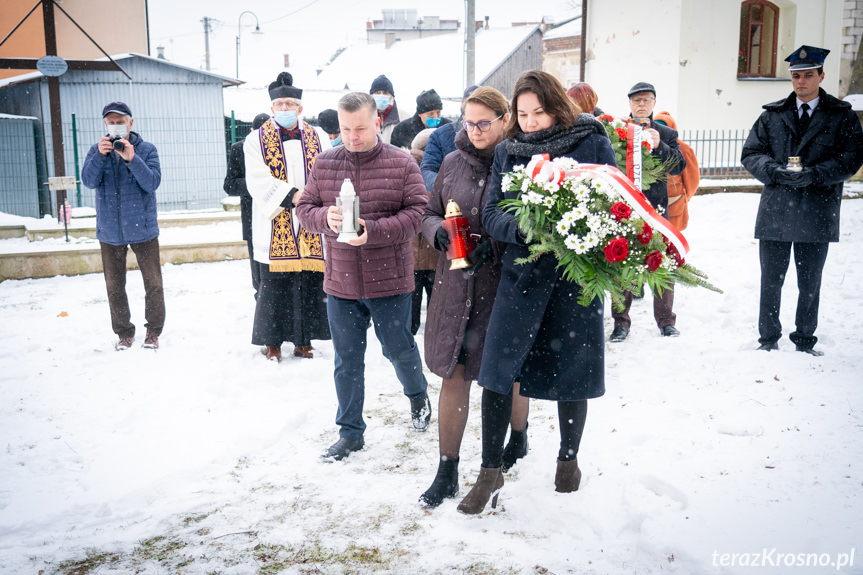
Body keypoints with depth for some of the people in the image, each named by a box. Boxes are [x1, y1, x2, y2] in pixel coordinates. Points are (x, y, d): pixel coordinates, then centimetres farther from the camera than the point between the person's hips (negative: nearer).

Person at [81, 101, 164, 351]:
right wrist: (100, 155, -24)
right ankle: (124, 332, 23)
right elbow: (89, 181, -11)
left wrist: (132, 159, -28)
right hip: (109, 230, 2)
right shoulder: (97, 150, 4)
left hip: (142, 227, -2)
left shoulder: (146, 149, -3)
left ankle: (154, 331, 18)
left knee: (153, 283, 3)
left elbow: (152, 183, -15)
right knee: (114, 286, 9)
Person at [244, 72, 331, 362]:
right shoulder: (257, 139, 4)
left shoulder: (318, 138, 11)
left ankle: (303, 339, 18)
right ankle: (272, 341, 14)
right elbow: (258, 180, -8)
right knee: (274, 283, 1)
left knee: (311, 283, 5)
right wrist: (291, 195, -21)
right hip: (275, 227, -2)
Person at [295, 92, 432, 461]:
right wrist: (325, 218, -16)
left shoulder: (402, 163, -5)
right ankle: (350, 432, 24)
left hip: (389, 281, -2)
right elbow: (304, 208, 7)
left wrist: (374, 230, -23)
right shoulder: (325, 163, 4)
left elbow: (417, 213, -10)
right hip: (340, 282, 3)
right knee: (347, 360, 10)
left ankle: (418, 395, 45)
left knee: (398, 349, 13)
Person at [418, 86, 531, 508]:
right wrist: (440, 231, -9)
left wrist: (496, 247, -20)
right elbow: (429, 214, 13)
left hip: (506, 286, -3)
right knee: (454, 376, 5)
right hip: (456, 284, 3)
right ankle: (447, 473, 15)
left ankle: (518, 437, 44)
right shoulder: (453, 163, 6)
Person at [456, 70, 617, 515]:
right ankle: (490, 471, 10)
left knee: (571, 372, 10)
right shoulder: (507, 152, 7)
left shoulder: (592, 142, -1)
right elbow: (491, 214, 2)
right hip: (522, 272, 2)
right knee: (497, 369, -5)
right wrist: (522, 228, -20)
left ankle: (569, 459, 34)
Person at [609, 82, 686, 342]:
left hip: (656, 207, 1)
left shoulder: (666, 134, 10)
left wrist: (659, 146, -17)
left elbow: (678, 167, -1)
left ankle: (666, 321, 17)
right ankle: (621, 322, 13)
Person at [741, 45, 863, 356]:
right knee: (771, 280, 8)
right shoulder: (772, 114, 9)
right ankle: (768, 339, 21)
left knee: (810, 283, 10)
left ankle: (805, 340, 26)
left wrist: (813, 174, -18)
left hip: (817, 212, -1)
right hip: (775, 210, 1)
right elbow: (751, 153, 5)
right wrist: (776, 171, -13)